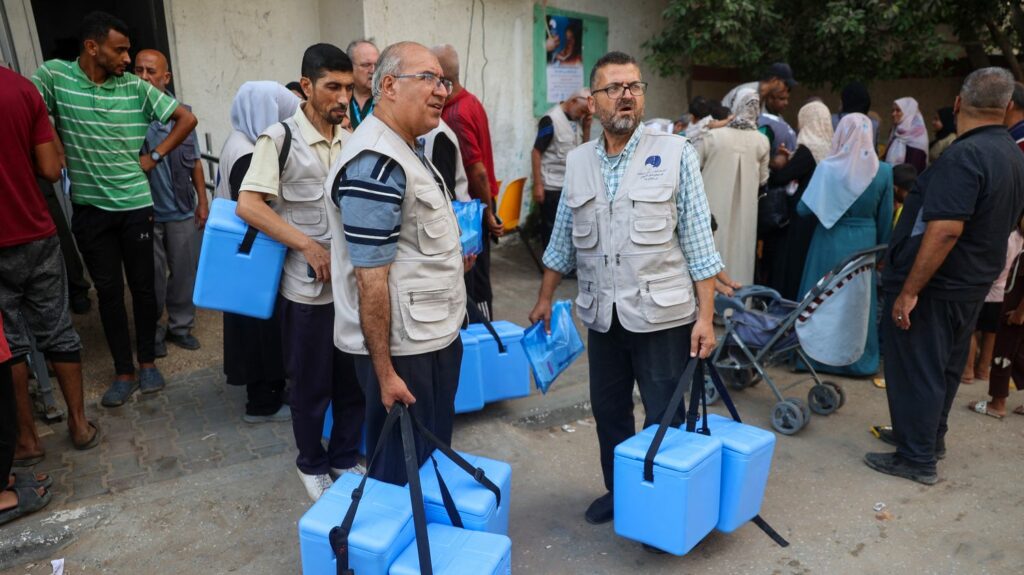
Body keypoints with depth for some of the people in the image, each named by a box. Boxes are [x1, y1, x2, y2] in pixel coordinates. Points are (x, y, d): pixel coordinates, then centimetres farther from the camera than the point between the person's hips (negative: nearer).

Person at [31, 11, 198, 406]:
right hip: (89, 209, 0)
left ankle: (147, 362, 25)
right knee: (109, 291, 8)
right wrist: (54, 152, -10)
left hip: (135, 206, 0)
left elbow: (187, 119, 3)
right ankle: (124, 372, 19)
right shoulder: (54, 75, -4)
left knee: (142, 286, 8)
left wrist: (155, 157, 0)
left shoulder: (136, 87, -3)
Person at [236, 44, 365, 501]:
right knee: (312, 385, 11)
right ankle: (311, 464, 33)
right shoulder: (279, 138, -9)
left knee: (354, 378, 14)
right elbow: (248, 205, -16)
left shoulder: (351, 140, 5)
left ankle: (345, 458, 35)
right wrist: (310, 247, -20)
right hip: (309, 287, -4)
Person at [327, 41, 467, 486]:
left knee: (431, 459, 24)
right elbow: (371, 280, -23)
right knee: (401, 471, 9)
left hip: (433, 336, 10)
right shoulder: (375, 167, -22)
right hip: (404, 348, -10)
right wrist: (384, 372, -20)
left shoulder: (405, 150, 10)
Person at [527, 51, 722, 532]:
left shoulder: (675, 153, -5)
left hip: (663, 316, -4)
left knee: (665, 420, 6)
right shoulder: (577, 162, 6)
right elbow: (563, 240, 14)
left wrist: (705, 316, -10)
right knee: (608, 412, 16)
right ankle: (617, 490, 37)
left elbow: (698, 243, -6)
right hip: (602, 316, 4)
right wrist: (545, 298, 15)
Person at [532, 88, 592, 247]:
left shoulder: (577, 119, 7)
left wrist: (586, 127, -2)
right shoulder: (551, 119, -14)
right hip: (552, 186, -7)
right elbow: (536, 152, -14)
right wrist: (537, 185, -17)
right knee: (551, 228, 3)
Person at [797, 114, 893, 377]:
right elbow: (885, 218, 2)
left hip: (831, 241, -2)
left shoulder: (828, 167, -12)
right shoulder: (883, 171, -5)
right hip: (865, 243, 2)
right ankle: (860, 359, 24)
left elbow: (804, 209, -11)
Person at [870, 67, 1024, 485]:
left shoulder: (964, 155, -22)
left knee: (916, 369, 2)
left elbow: (945, 230, -29)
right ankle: (930, 437, 36)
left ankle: (917, 458, 12)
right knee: (945, 366, 21)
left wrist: (909, 290, -26)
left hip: (933, 285, -9)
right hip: (972, 283, 9)